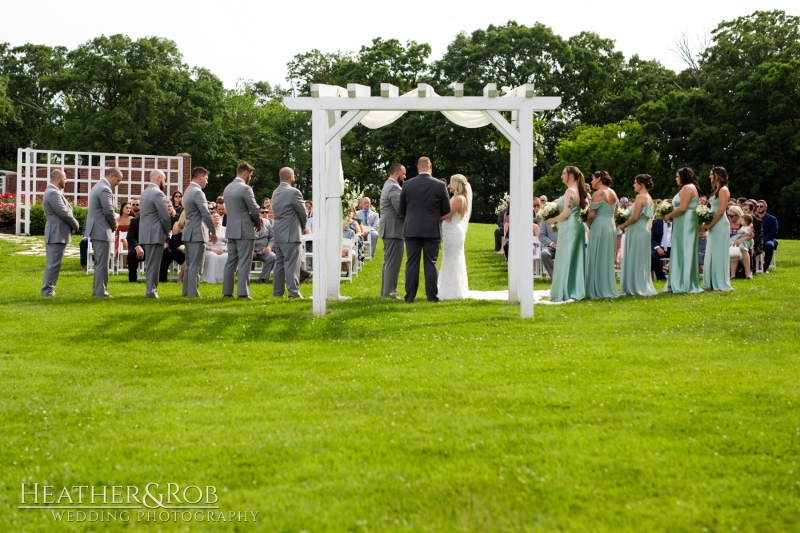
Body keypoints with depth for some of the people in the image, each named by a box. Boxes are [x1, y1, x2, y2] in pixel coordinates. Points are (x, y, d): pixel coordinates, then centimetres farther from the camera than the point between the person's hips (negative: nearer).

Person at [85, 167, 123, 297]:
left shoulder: (98, 186, 16)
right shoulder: (105, 189, -18)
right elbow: (109, 211, -20)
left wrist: (112, 223, 11)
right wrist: (114, 224, -3)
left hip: (96, 229, 11)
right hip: (102, 231, -11)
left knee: (99, 262, 17)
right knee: (102, 262, -5)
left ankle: (96, 289, 22)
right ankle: (101, 291, -2)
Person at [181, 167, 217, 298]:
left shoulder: (188, 191, 16)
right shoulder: (197, 192, -15)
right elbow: (206, 214, -19)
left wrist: (208, 231, 17)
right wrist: (213, 231, -8)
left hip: (188, 233, 10)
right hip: (197, 234, -10)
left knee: (189, 265, 14)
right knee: (195, 265, -7)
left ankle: (186, 291, 18)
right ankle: (193, 293, -6)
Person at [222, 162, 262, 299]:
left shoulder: (227, 188, 11)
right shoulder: (245, 188, -14)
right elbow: (254, 210, -12)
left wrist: (255, 220, 12)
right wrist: (258, 223, 8)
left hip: (231, 230, 8)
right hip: (245, 231, -8)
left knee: (231, 262, 11)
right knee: (244, 263, -5)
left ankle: (227, 291, 12)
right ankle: (243, 292, -6)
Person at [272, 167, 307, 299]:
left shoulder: (275, 193, 11)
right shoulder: (294, 192, -13)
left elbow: (275, 212, 14)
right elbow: (302, 212, -8)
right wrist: (303, 226, 13)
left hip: (278, 234, 8)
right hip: (291, 234, -8)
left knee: (279, 263, 11)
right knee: (291, 264, -6)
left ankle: (277, 292, 13)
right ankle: (293, 292, -7)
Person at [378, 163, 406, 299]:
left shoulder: (388, 186, 18)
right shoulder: (394, 188, -16)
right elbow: (401, 210, -22)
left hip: (388, 229, 11)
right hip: (394, 229, -11)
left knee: (388, 262, 14)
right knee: (393, 262, -9)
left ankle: (385, 292, 18)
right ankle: (390, 293, -9)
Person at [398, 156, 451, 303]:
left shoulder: (407, 185, -2)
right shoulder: (440, 185, -4)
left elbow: (402, 210, 6)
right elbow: (446, 210, 2)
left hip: (412, 230, 1)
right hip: (432, 230, 0)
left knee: (412, 263, 4)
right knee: (431, 263, 4)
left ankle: (410, 297, 3)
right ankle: (432, 296, 4)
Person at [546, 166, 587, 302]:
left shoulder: (570, 191, -14)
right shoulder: (577, 191, 14)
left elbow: (566, 212, -22)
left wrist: (553, 219, -7)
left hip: (569, 228, -9)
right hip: (577, 227, 9)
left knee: (565, 260, -5)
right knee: (575, 260, 11)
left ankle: (565, 292, -3)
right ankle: (577, 289, 13)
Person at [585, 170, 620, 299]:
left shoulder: (598, 194, -13)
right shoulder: (613, 193, 11)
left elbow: (591, 215, -15)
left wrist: (588, 224, 2)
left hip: (599, 227, -8)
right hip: (611, 227, 8)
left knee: (597, 259, -1)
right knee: (608, 260, 12)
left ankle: (598, 291, 0)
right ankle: (609, 290, 16)